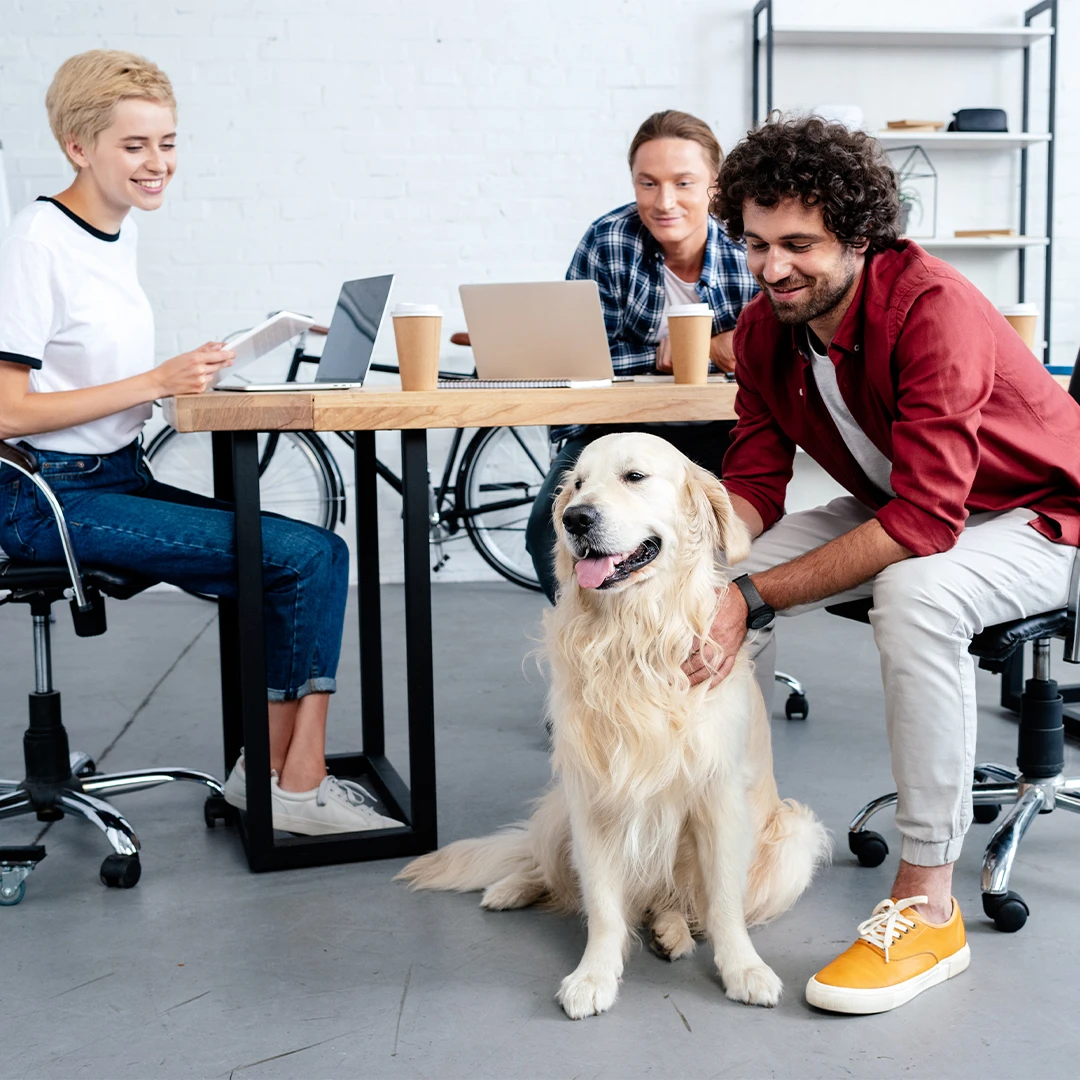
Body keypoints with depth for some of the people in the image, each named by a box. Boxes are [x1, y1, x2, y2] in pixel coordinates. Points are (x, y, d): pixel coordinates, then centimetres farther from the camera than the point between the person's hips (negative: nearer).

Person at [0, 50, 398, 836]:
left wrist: (189, 378, 1)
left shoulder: (120, 231, 12)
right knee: (307, 555, -17)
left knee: (319, 558, -7)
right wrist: (156, 383, -19)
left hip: (121, 477, 8)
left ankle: (272, 772, 1)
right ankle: (297, 784, -2)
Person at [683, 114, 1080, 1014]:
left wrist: (756, 595, -39)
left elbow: (925, 521, -37)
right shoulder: (765, 326, -8)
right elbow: (755, 484, -6)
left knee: (914, 593, -38)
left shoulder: (935, 309, -31)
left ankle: (927, 905, -25)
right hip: (896, 507, 7)